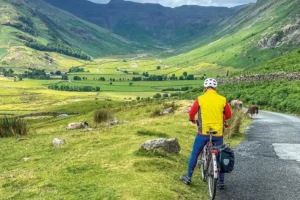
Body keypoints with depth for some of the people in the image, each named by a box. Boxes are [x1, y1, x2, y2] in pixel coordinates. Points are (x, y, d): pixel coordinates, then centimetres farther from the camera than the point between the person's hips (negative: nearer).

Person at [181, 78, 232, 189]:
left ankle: (188, 177, 24)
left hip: (203, 133, -1)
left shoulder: (200, 99, -5)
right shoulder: (222, 99, -2)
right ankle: (221, 182, 20)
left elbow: (192, 113, 6)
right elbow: (228, 115, 10)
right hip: (218, 133, 1)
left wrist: (192, 120, 29)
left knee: (194, 155, 15)